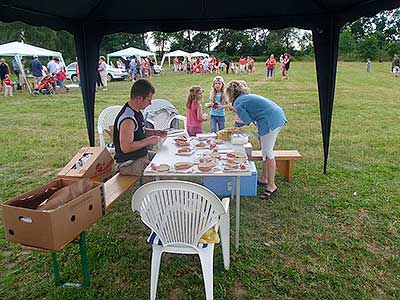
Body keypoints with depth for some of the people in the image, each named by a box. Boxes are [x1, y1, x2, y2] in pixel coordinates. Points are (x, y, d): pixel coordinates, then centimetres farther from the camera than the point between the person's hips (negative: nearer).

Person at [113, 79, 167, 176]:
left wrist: (155, 132, 5)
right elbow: (126, 148, -31)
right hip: (129, 164, -10)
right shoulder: (127, 119, -27)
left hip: (142, 154, 10)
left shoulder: (137, 112, 4)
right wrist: (148, 141, -21)